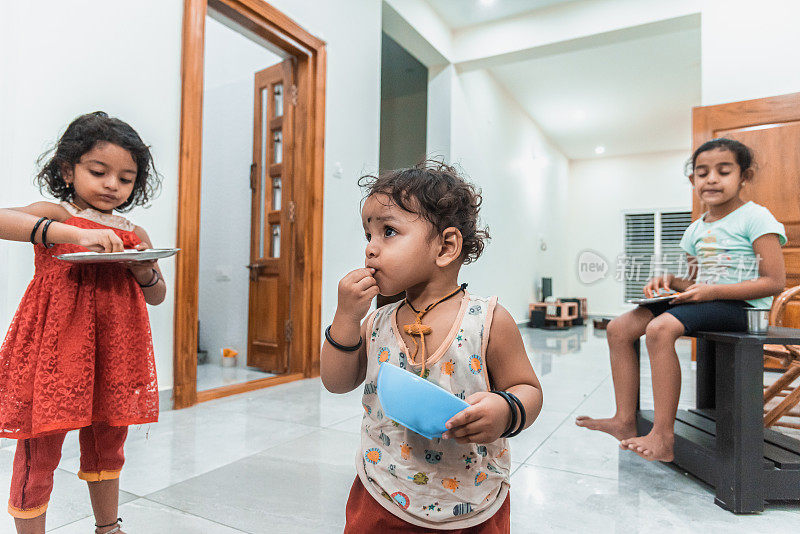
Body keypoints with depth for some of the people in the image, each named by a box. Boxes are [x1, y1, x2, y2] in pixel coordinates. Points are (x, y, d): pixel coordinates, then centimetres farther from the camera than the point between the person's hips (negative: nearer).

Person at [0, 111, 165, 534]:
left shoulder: (134, 236, 10)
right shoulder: (55, 216, -1)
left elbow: (157, 296, 14)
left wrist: (145, 272, -7)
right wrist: (75, 233, -32)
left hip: (113, 352, 5)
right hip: (55, 348, -4)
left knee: (107, 445, 18)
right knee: (39, 451, 5)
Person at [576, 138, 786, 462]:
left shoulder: (755, 217, -5)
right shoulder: (695, 230, 17)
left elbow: (774, 282, -12)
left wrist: (713, 291, -21)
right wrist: (670, 281, 2)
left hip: (739, 305, -8)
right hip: (702, 301, 8)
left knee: (660, 329, -35)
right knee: (619, 329, -7)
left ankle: (664, 436, -27)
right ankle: (626, 421, -4)